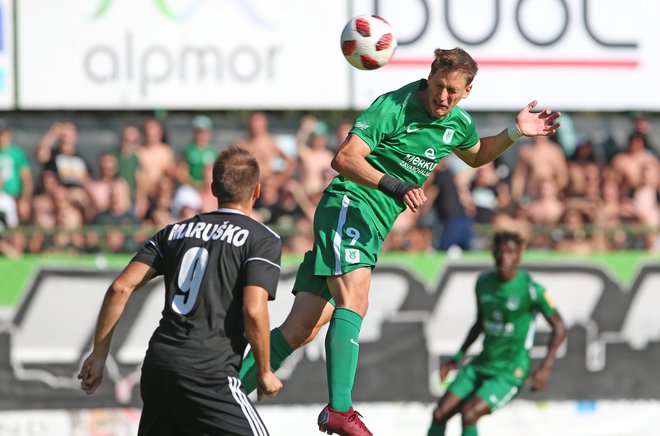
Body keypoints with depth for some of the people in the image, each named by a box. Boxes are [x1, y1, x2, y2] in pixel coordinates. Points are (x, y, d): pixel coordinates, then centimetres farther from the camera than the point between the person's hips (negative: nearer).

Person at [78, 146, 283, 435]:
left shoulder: (176, 231, 18)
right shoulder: (263, 239, 2)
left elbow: (120, 288, 10)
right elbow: (253, 310, -11)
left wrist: (99, 354, 17)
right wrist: (264, 372, 3)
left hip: (157, 365, 6)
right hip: (208, 373, -6)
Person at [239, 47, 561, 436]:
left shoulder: (458, 123, 11)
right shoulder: (395, 106, -14)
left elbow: (476, 156, 34)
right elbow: (345, 159, -21)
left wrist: (515, 133, 19)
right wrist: (395, 187, -31)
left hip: (373, 228, 7)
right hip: (349, 206, -7)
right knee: (354, 300, -27)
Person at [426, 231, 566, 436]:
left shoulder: (530, 289, -14)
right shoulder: (484, 282, 4)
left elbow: (559, 327, -8)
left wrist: (546, 367, -17)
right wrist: (457, 357, 13)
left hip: (510, 372, -7)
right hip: (481, 365, 7)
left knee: (469, 413, -26)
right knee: (440, 414, -3)